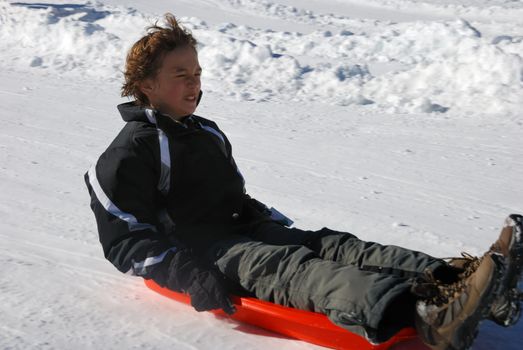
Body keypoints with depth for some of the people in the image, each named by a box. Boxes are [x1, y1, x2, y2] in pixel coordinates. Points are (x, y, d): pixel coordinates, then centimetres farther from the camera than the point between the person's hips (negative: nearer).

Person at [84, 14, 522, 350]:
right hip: (196, 252, -8)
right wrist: (189, 274, -24)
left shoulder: (208, 134, 21)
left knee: (329, 245, -17)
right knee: (289, 266, -32)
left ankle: (453, 281, -37)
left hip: (242, 232, 8)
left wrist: (282, 226, 14)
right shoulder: (128, 155, -4)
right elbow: (125, 241, -10)